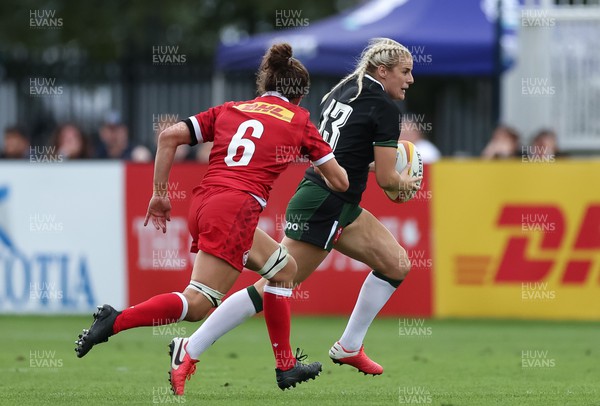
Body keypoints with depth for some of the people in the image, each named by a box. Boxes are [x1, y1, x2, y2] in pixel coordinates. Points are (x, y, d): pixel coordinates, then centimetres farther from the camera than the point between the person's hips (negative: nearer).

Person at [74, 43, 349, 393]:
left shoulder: (229, 110, 23)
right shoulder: (299, 119, 14)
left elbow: (170, 136, 10)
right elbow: (339, 181, 16)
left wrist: (160, 193, 14)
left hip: (203, 204, 7)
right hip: (237, 209, -7)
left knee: (285, 268, 24)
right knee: (198, 304, -13)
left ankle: (286, 365, 24)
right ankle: (115, 322, -26)